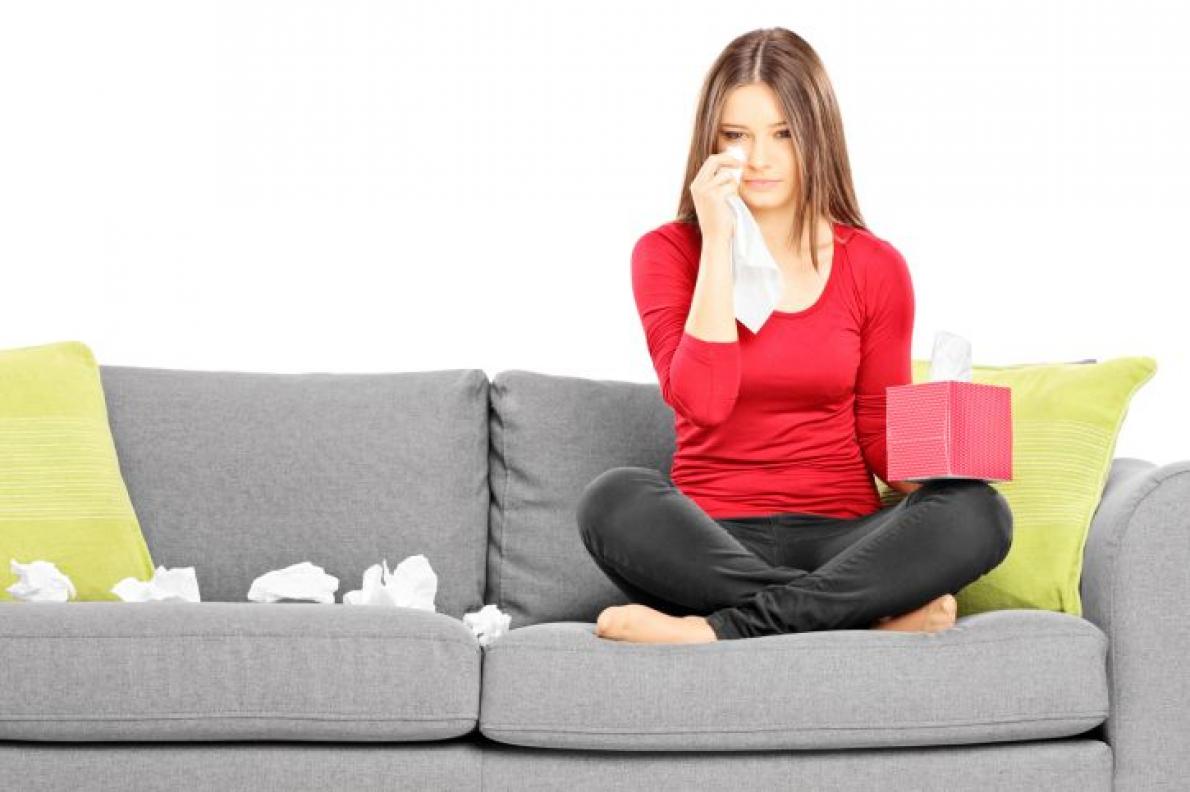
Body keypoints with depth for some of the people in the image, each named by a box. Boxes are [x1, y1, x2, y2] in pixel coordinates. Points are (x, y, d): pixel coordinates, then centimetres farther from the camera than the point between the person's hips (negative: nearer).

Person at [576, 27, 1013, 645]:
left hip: (840, 539, 2)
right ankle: (878, 612, -31)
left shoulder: (875, 267, 5)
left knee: (979, 511, -26)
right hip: (713, 544, -1)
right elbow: (703, 402, -15)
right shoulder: (668, 252, 1)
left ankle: (722, 629, -29)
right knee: (613, 498, -33)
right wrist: (717, 243, -14)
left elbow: (880, 436, 9)